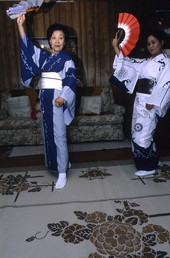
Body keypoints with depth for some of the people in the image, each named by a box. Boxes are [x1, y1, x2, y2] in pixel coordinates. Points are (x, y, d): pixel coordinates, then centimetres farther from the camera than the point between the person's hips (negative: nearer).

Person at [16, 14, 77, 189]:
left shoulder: (66, 59, -3)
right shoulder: (43, 55, 15)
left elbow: (71, 80, -13)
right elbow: (27, 44, 18)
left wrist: (63, 97, -28)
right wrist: (20, 24, 10)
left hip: (57, 98, -7)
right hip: (44, 97, 7)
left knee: (59, 135, -7)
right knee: (47, 132, 12)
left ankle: (62, 173, 1)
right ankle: (62, 161, 30)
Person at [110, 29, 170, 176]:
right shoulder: (145, 62, 18)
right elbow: (126, 63, 14)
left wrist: (152, 102, -20)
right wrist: (116, 47, 8)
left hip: (150, 102, -8)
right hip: (139, 100, 8)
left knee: (143, 131, -7)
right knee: (138, 131, 12)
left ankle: (149, 167, 7)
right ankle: (153, 160, 28)